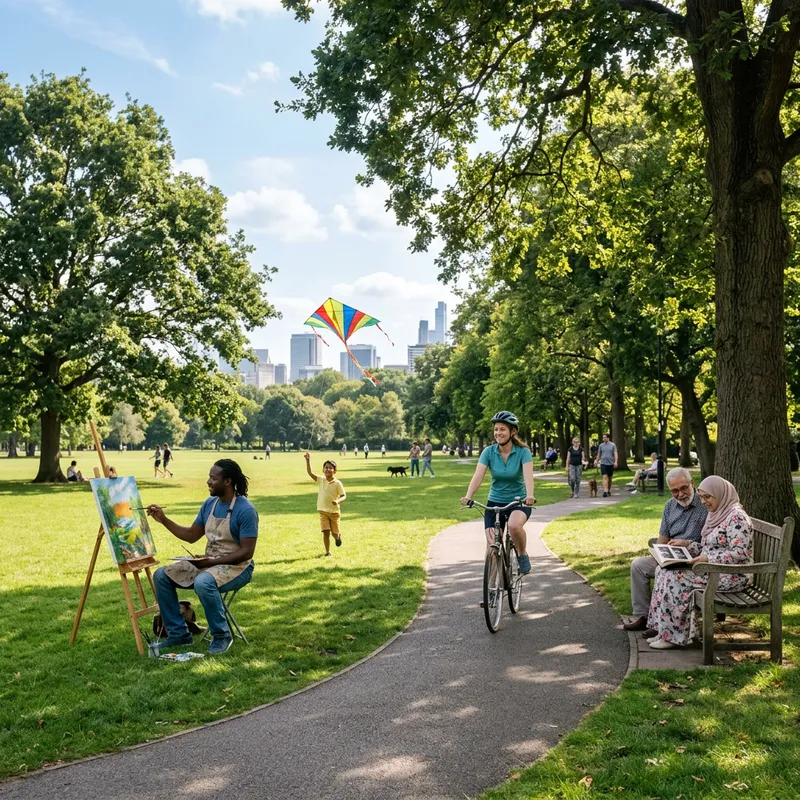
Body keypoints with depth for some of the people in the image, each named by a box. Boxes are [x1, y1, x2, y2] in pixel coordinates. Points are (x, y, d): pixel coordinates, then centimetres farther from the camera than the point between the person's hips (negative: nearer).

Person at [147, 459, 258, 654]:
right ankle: (178, 633, 3)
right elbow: (191, 535, 13)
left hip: (237, 566, -8)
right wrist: (164, 520, 2)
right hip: (208, 562, 8)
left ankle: (221, 636, -16)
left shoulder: (246, 510, -18)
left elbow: (247, 552, -19)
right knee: (161, 576, -5)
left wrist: (214, 561, -25)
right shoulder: (209, 504, 6)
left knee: (203, 583, -38)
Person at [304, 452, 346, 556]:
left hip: (334, 512, -1)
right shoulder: (321, 480, -3)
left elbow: (344, 496, -10)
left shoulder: (337, 483, -11)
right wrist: (308, 460, -21)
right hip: (323, 511, 1)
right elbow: (309, 473, -11)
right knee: (326, 532, -9)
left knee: (335, 533, 8)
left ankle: (338, 536, 45)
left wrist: (338, 501, -30)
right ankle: (327, 552, 2)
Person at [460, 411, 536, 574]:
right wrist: (468, 497, -36)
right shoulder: (489, 452, -8)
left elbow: (528, 475, -27)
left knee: (514, 525, -34)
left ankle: (522, 555, -5)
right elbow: (478, 476, -18)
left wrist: (529, 495, -47)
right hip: (494, 502, 3)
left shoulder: (523, 451, -12)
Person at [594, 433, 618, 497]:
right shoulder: (601, 445, 7)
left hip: (611, 463, 0)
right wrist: (597, 461, 13)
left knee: (610, 478, 12)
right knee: (605, 477, -12)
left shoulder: (613, 445, 1)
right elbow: (599, 454, 16)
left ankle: (609, 490, 27)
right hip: (603, 463, 0)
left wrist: (615, 462, -17)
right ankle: (605, 491, -21)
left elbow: (615, 454, -6)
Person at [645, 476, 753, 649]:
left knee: (675, 577, -21)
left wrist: (708, 559, -26)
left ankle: (674, 636, -12)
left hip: (731, 576, -10)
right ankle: (665, 632, -5)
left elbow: (740, 553, -22)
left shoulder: (736, 517, -15)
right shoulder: (716, 514, 15)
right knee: (664, 570, -6)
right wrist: (686, 545, 5)